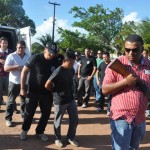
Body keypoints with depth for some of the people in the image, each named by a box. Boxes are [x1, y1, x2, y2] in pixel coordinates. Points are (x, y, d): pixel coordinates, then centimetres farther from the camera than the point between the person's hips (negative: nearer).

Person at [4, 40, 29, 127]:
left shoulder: (28, 57, 7)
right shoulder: (11, 56, -7)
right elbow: (6, 68, -14)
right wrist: (17, 67, -23)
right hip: (14, 82, -4)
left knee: (25, 100, 16)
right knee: (11, 101, 3)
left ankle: (24, 115, 33)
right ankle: (8, 119, 13)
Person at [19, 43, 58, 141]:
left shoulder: (55, 61, -5)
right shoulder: (36, 58, -15)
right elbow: (24, 72, -10)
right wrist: (22, 88, -12)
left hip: (48, 92, 3)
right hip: (33, 91, -3)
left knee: (46, 113, 10)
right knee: (30, 112, 9)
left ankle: (40, 132, 30)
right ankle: (24, 130, 33)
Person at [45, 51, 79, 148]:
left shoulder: (71, 70, 0)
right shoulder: (58, 72, -21)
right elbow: (47, 85, -19)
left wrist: (69, 91, 11)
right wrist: (56, 91, -3)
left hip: (71, 99, 6)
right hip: (60, 101, -6)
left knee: (74, 120, 12)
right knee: (58, 121, 11)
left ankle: (71, 137, 32)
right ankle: (58, 139, 32)